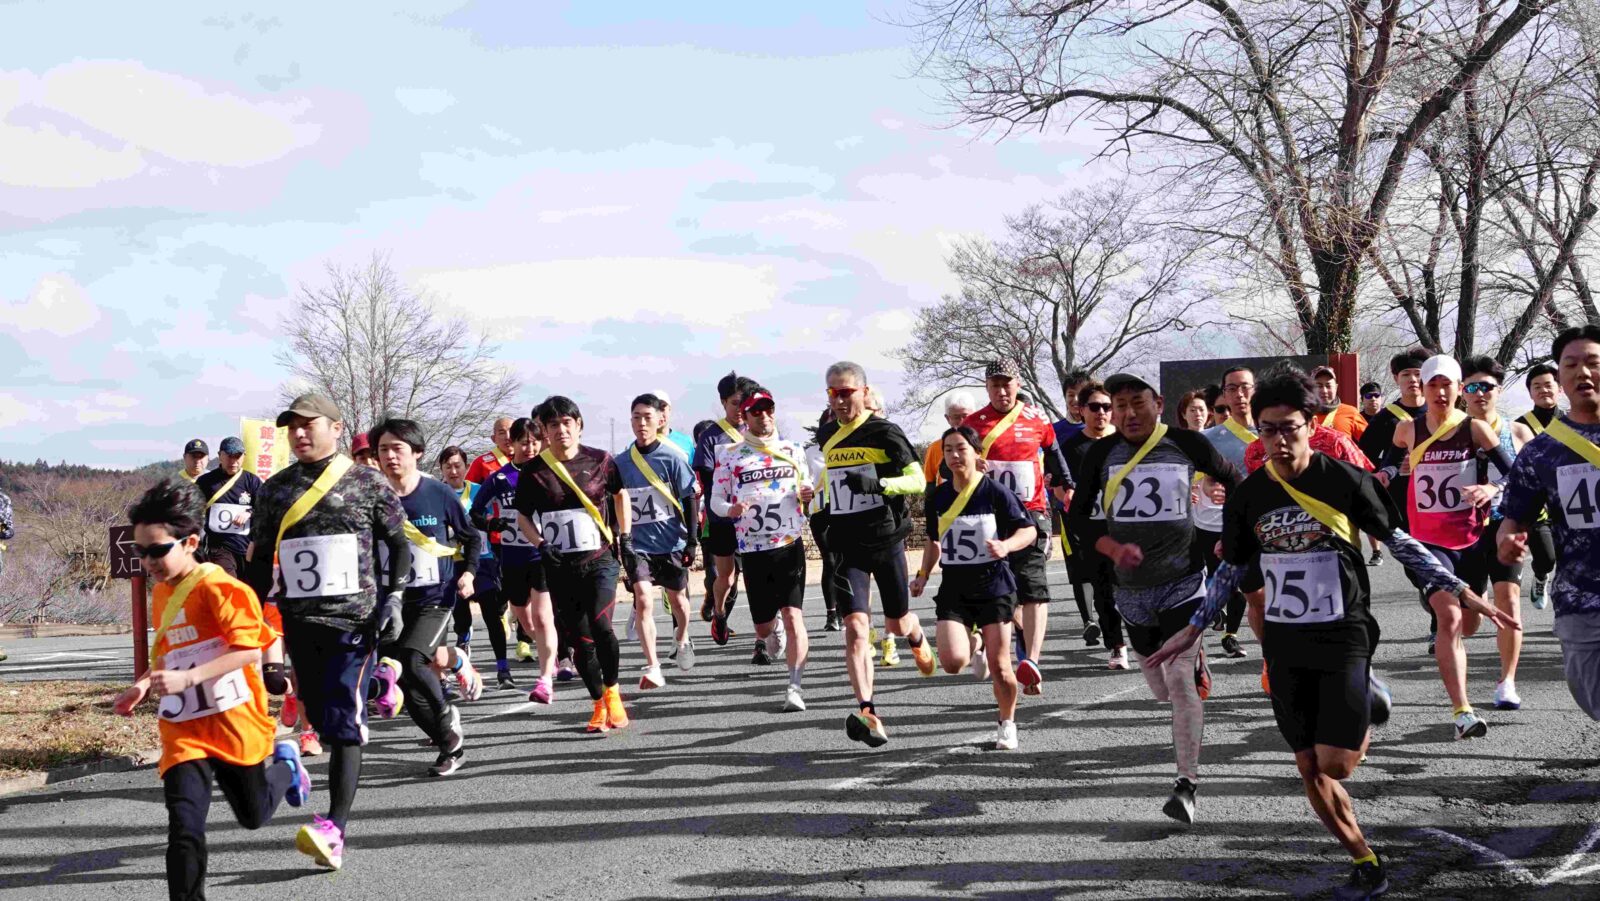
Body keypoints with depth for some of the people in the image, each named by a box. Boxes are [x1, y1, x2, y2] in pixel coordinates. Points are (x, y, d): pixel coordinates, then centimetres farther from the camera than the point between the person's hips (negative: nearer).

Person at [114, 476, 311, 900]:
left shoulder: (216, 586, -16)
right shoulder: (161, 595, 9)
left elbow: (249, 648, -24)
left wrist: (187, 678, -32)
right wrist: (141, 686, 6)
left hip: (234, 722, -5)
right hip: (183, 729, 5)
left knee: (254, 814, 17)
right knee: (184, 825, -15)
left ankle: (284, 764, 48)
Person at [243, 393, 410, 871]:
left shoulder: (369, 484, 0)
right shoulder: (275, 490, 10)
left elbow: (399, 545, 5)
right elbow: (259, 559, 15)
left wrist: (392, 599, -6)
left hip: (355, 620, -4)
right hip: (300, 622, 4)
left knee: (343, 723, -13)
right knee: (323, 721, 6)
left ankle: (334, 831, -21)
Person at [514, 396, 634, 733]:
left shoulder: (600, 461, -1)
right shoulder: (534, 471, -1)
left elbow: (620, 495, 17)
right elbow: (523, 517, 9)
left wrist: (625, 538, 12)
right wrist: (541, 545, -8)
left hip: (600, 559, -1)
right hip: (559, 567, 1)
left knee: (600, 624, -20)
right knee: (581, 638, 4)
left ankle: (612, 691, 3)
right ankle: (599, 706, 19)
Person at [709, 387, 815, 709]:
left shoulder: (793, 451, 10)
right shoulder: (730, 455, 5)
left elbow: (807, 487, 21)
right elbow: (715, 500, 6)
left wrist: (807, 495, -3)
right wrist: (730, 509, -16)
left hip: (789, 544, 0)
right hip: (752, 548, 0)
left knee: (793, 616, -14)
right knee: (763, 621, 8)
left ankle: (794, 686, -15)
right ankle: (770, 635, 45)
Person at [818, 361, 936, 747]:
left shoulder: (885, 433, -7)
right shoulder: (826, 436, 9)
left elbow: (918, 480, -10)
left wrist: (879, 484, -24)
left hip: (887, 540, -3)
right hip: (846, 546, 3)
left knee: (897, 624, 12)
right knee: (856, 627, -14)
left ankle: (918, 639, 52)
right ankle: (868, 715, -21)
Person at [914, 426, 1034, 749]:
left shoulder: (996, 492, -8)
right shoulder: (939, 497, 6)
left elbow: (1029, 530, -5)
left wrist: (1006, 546, -24)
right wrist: (923, 574, 13)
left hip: (994, 586, -3)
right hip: (954, 588, 3)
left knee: (1000, 667, -2)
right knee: (952, 661, -16)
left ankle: (1007, 725, 23)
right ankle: (975, 644, 21)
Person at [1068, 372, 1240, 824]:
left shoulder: (1186, 444, -6)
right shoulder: (1102, 453, -2)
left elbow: (1233, 480, 11)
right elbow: (1076, 515, 0)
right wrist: (1113, 548, -16)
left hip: (1183, 579, -3)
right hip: (1131, 586, 3)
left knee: (1179, 677, -18)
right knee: (1161, 688, 15)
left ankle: (1187, 784, -16)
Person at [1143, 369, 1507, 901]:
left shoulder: (1345, 481, -10)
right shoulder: (1249, 496, 0)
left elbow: (1398, 541, 0)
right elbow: (1231, 569, 13)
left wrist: (1454, 588, -7)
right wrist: (1193, 631, 13)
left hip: (1344, 638, -4)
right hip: (1286, 647, 4)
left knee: (1334, 765, -12)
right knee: (1309, 770, 2)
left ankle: (1367, 706, 20)